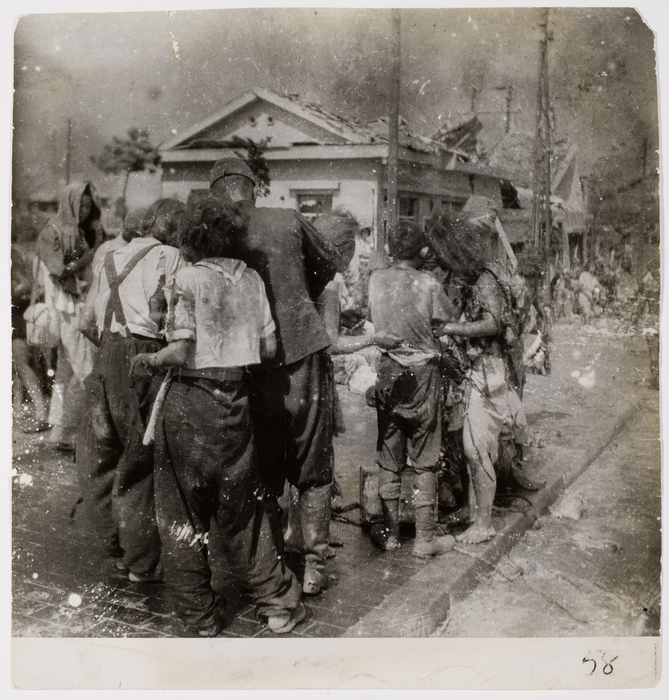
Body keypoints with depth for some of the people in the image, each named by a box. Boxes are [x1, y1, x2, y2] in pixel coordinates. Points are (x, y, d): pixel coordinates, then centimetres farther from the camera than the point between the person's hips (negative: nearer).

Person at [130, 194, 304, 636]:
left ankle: (202, 615, 20)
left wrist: (148, 361, 2)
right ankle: (279, 604, 21)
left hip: (192, 401, -4)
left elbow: (181, 351, -16)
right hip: (237, 399, 5)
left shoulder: (189, 278, -9)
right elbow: (269, 348, 4)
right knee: (242, 509, 17)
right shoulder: (251, 278, 4)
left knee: (184, 514, 11)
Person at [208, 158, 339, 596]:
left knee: (263, 474, 16)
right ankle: (315, 564, 17)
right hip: (305, 354, 0)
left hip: (253, 366, 1)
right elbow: (329, 263, 15)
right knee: (313, 469, 12)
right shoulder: (289, 221, -1)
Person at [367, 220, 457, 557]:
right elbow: (450, 321, -3)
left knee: (388, 459, 12)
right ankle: (425, 538, 13)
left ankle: (390, 533, 21)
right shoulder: (428, 284, -12)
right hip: (422, 373, -3)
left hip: (388, 373, 3)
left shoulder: (376, 279, -3)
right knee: (424, 461, 7)